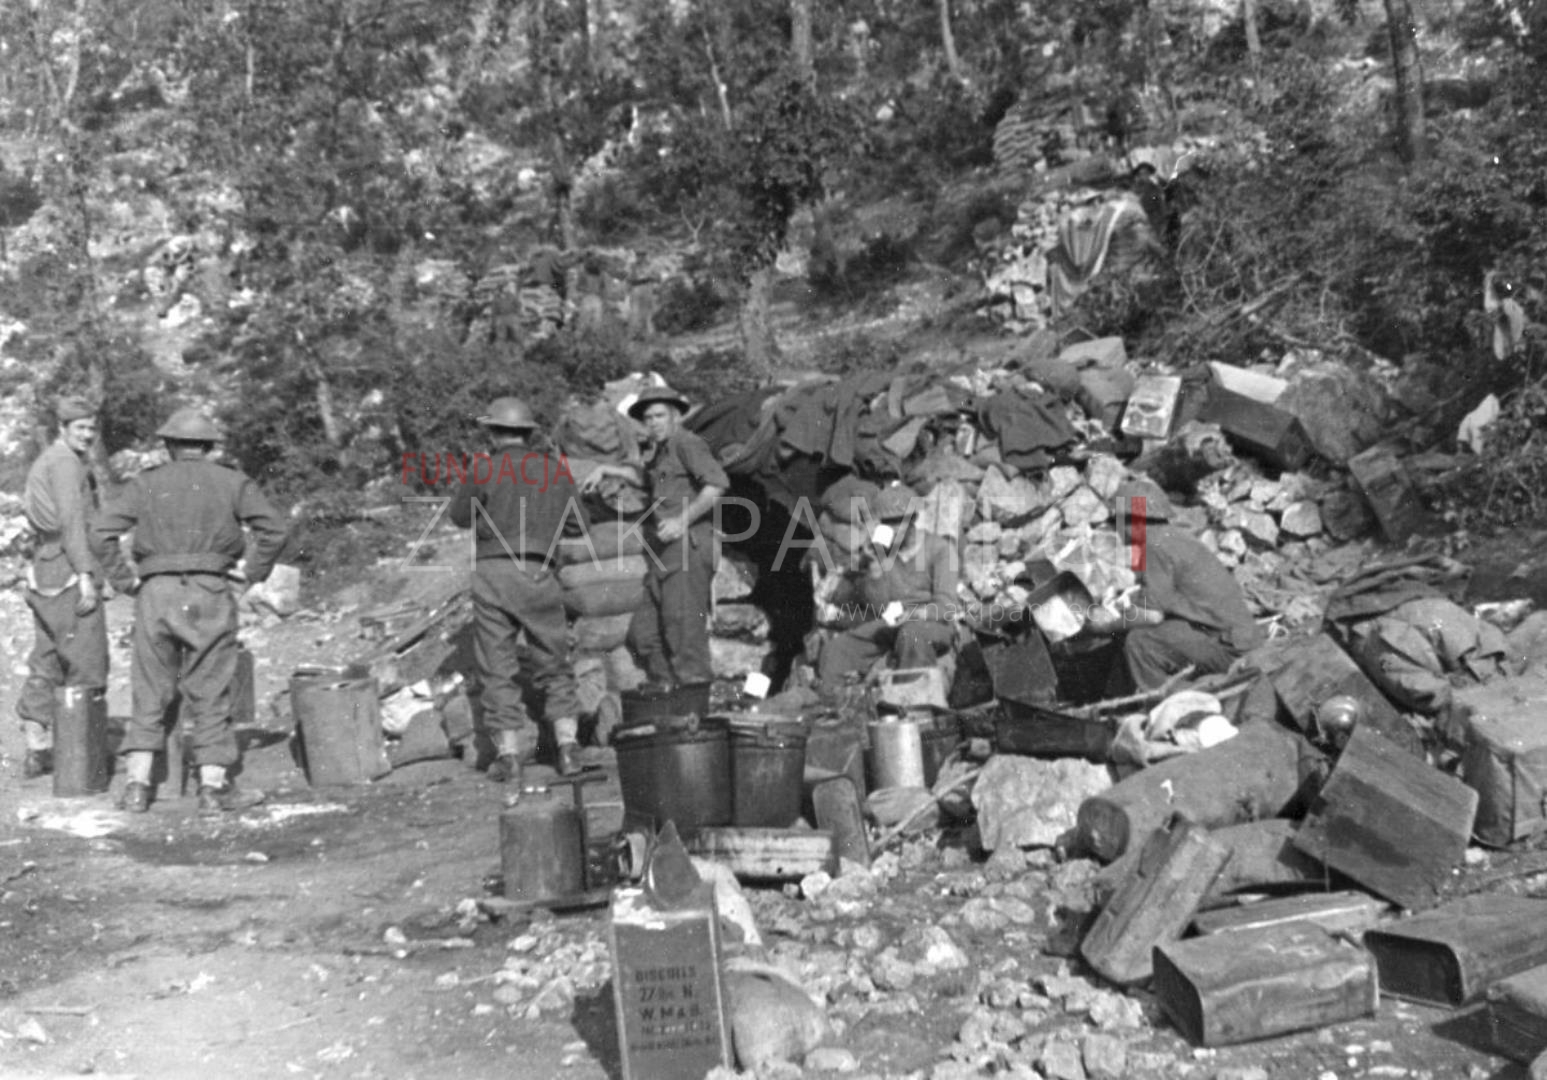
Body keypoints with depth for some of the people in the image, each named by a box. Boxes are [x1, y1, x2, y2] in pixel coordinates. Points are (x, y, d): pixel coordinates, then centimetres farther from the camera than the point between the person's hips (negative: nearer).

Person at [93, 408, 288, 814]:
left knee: (150, 693, 11)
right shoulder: (231, 481, 9)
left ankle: (137, 785, 9)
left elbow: (103, 532, 3)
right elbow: (273, 527, -2)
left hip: (156, 593, 1)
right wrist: (251, 572, 6)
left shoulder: (146, 483, 12)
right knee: (210, 693, 4)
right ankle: (214, 788, 4)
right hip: (210, 594, -1)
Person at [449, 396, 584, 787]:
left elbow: (460, 516, 8)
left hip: (493, 574, -2)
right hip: (540, 575, 2)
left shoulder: (483, 472, -5)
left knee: (498, 669, 7)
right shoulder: (558, 471, 5)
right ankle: (567, 747, 6)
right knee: (554, 665, 14)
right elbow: (571, 520, 13)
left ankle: (508, 755, 6)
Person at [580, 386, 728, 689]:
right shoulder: (661, 453, 24)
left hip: (688, 545, -10)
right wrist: (605, 470, 36)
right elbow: (643, 475, 46)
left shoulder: (687, 443, -4)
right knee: (643, 633, 8)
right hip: (665, 556, 10)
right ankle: (666, 688, 14)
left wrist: (684, 520, -21)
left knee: (684, 630, -13)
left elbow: (717, 483, -19)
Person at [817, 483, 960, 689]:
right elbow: (875, 604, -4)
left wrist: (908, 613, -29)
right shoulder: (882, 549, 7)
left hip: (931, 625, -4)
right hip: (886, 625, 4)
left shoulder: (940, 549, -5)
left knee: (911, 634, -39)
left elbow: (945, 606, -12)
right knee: (835, 647, -17)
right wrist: (878, 555, -15)